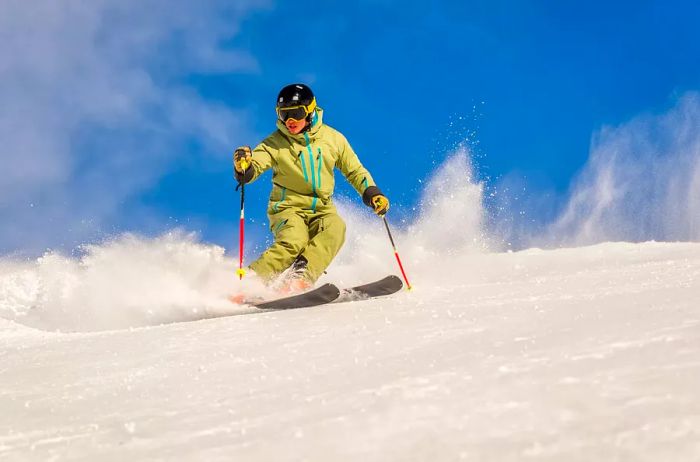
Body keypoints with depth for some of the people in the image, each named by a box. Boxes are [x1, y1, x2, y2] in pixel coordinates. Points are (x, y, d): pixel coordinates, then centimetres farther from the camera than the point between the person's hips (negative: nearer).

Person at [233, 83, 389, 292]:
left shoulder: (332, 139, 5)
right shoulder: (275, 143, -2)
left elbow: (355, 171, 14)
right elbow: (253, 169, -14)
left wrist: (372, 193, -2)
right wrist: (243, 167, -38)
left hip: (322, 210, 3)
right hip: (288, 207, -3)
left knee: (336, 227, -32)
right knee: (294, 243, -33)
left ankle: (299, 276, -44)